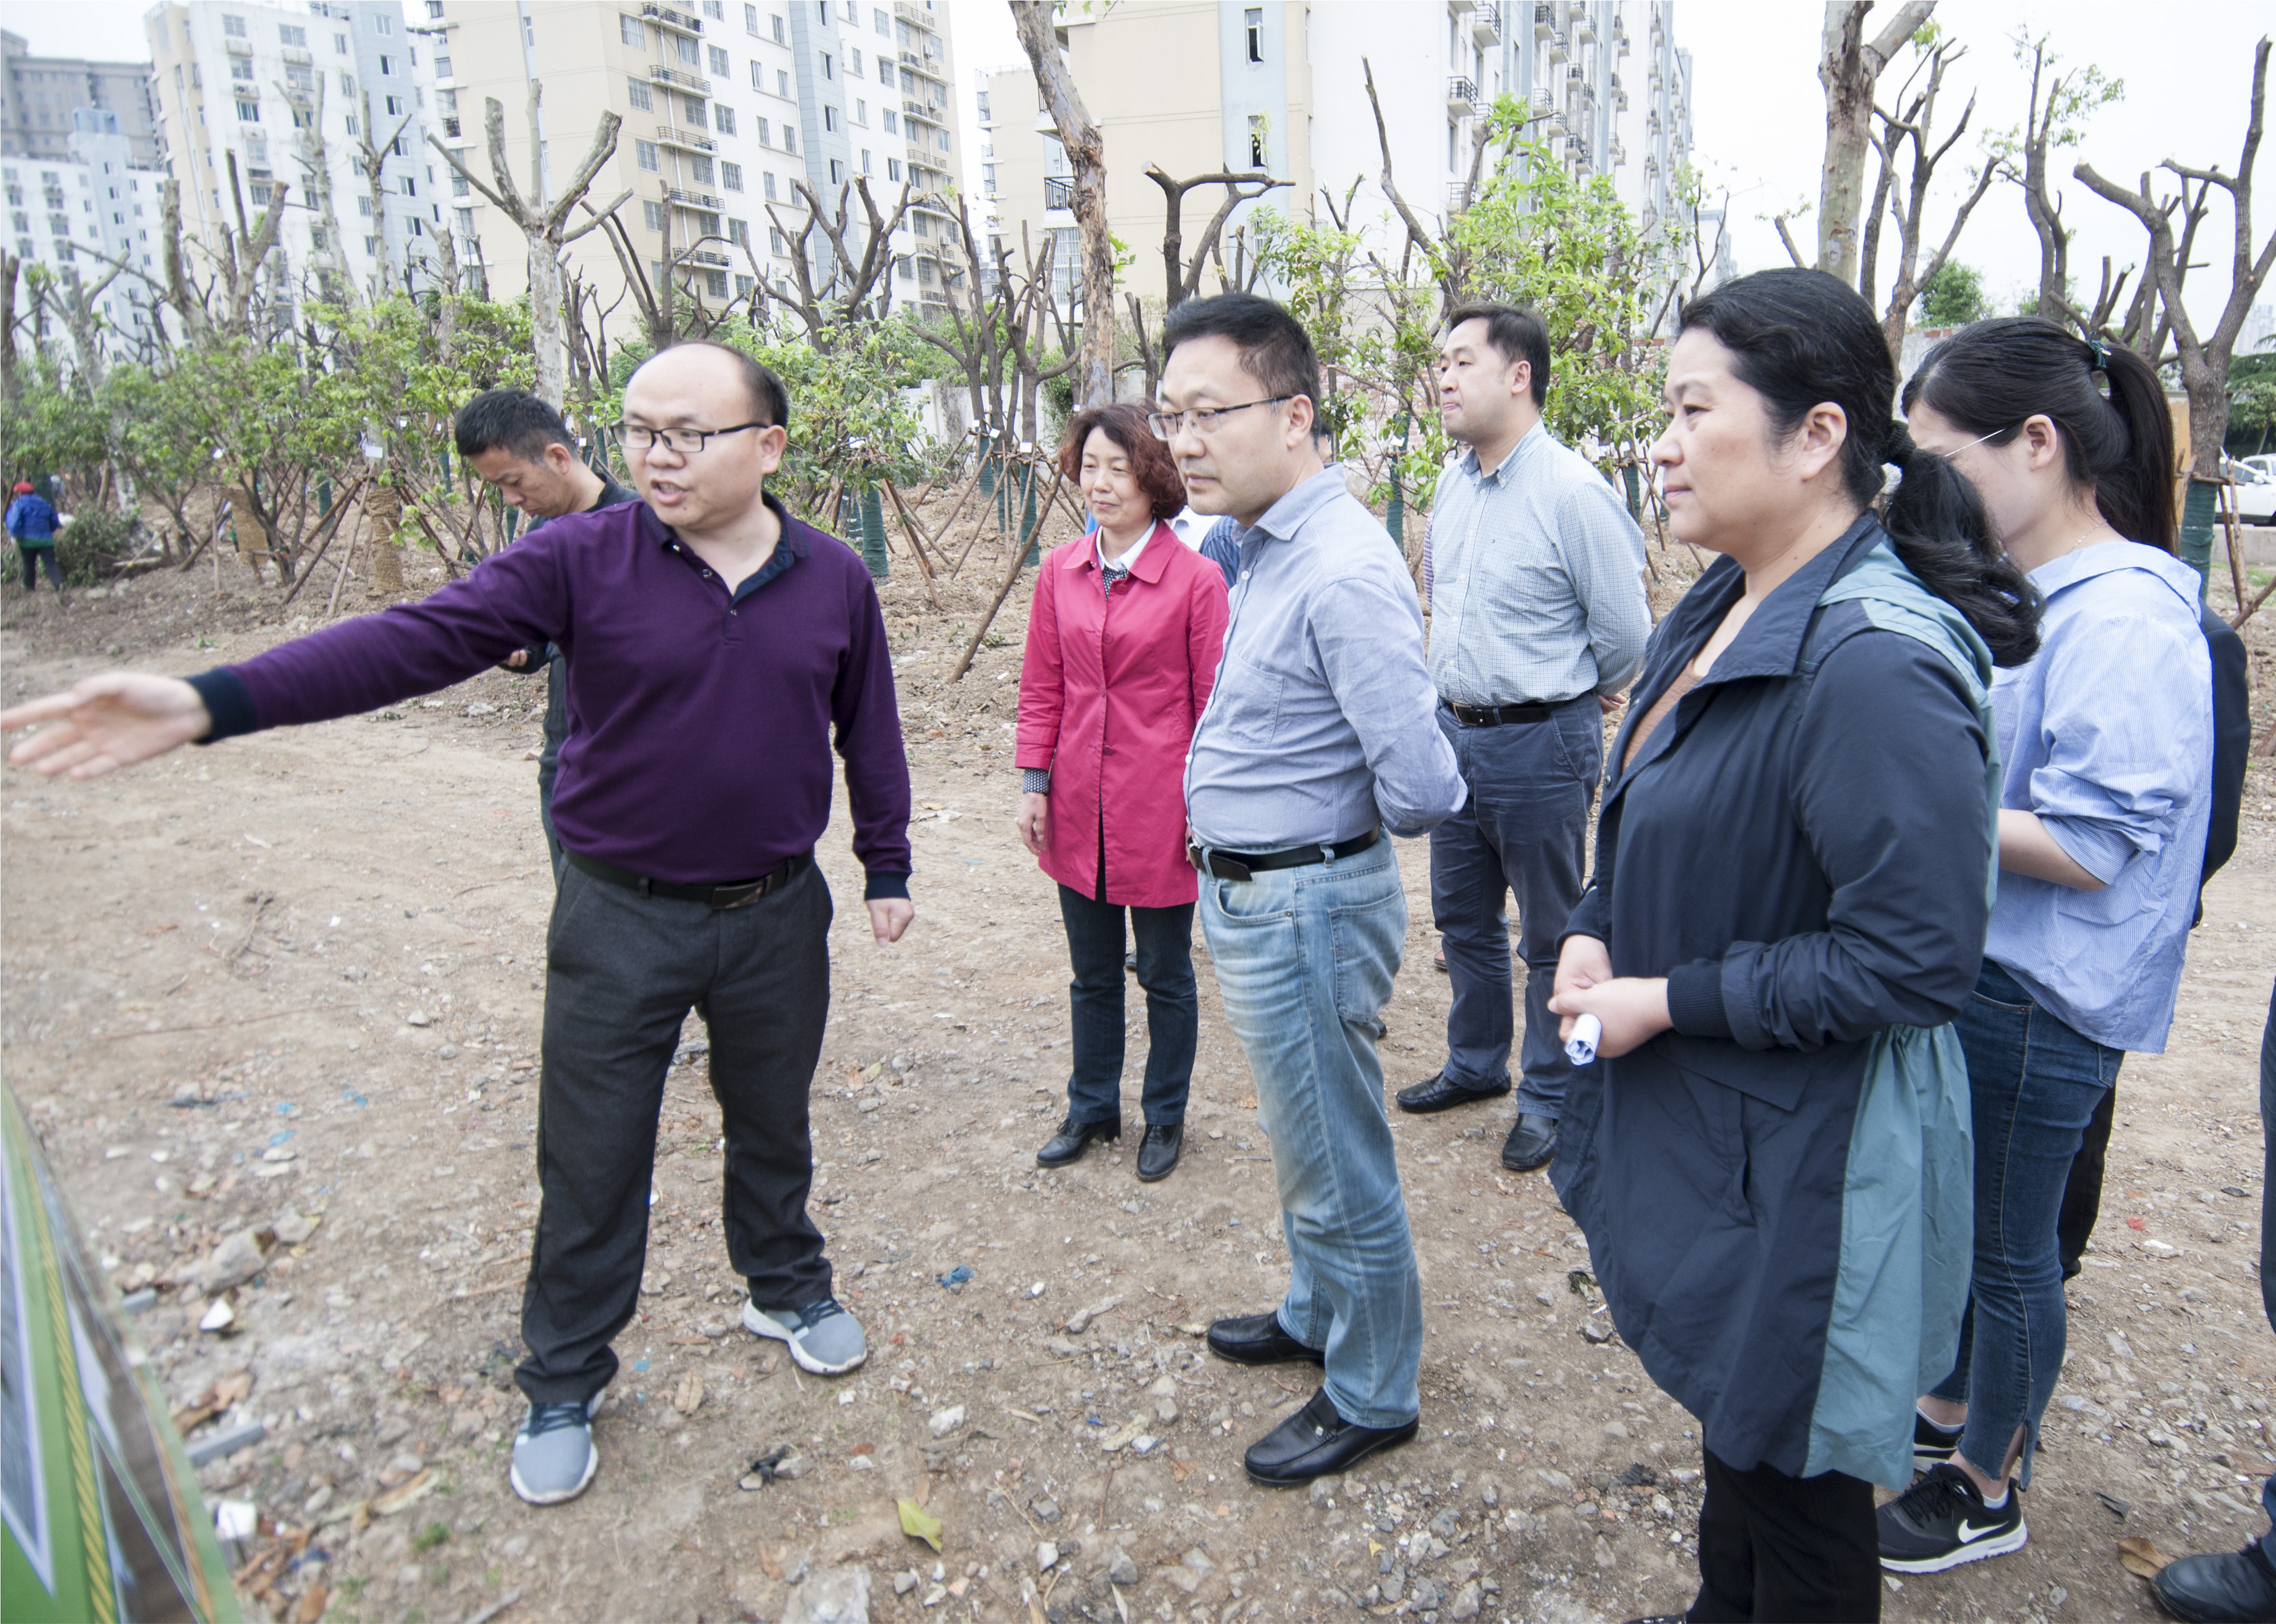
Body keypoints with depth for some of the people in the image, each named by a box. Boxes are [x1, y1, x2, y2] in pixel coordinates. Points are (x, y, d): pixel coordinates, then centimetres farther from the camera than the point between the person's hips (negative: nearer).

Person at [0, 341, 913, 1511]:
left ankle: (787, 1290, 47)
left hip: (776, 917, 2)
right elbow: (419, 638, -22)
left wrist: (888, 867, 11)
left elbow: (868, 730, 6)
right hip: (620, 919, -1)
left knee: (773, 1125, 20)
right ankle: (563, 1384, 32)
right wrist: (213, 702, -33)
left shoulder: (834, 580, -4)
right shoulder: (581, 560, -12)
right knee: (590, 1160, 10)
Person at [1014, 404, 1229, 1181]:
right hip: (1078, 808, 4)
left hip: (1160, 810, -4)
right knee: (1092, 974, 19)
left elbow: (1213, 703, -8)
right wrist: (1034, 781, 3)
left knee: (1166, 976, 13)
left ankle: (1165, 1117, 33)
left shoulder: (1194, 578, -11)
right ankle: (1092, 1107, 38)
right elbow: (1042, 687, 8)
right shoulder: (1059, 572, 2)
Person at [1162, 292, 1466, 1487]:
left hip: (1306, 906, -10)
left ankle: (1371, 1396, 31)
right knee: (1303, 1144, 27)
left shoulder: (1342, 573, -25)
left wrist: (1346, 820, -8)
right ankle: (1318, 1316, 49)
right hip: (1250, 895, 10)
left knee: (1335, 1167, 9)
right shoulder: (1265, 549, 6)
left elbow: (1421, 791, -28)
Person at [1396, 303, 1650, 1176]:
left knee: (1550, 936, 7)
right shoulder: (1452, 483, 5)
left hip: (1540, 743, -7)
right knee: (1463, 916, 19)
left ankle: (1548, 1099, 24)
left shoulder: (1573, 492, -17)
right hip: (1454, 732, 7)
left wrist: (1563, 701, 4)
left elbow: (1626, 639, -10)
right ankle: (1476, 1065, 39)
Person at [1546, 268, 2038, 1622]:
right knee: (1731, 1420, 29)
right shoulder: (1726, 606, 4)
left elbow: (1914, 961, -27)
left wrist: (1670, 1001, -21)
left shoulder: (1878, 661, -27)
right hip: (1693, 1114, 9)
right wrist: (1596, 931, -1)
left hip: (1804, 1158, -9)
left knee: (1794, 1477, 14)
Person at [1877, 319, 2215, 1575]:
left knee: (2004, 1248, 10)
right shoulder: (2014, 591, 5)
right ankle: (1946, 1415, 44)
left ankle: (1987, 1491, 32)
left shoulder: (2125, 613, -21)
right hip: (1969, 969, 8)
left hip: (2041, 1000, -8)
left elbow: (2089, 847, -24)